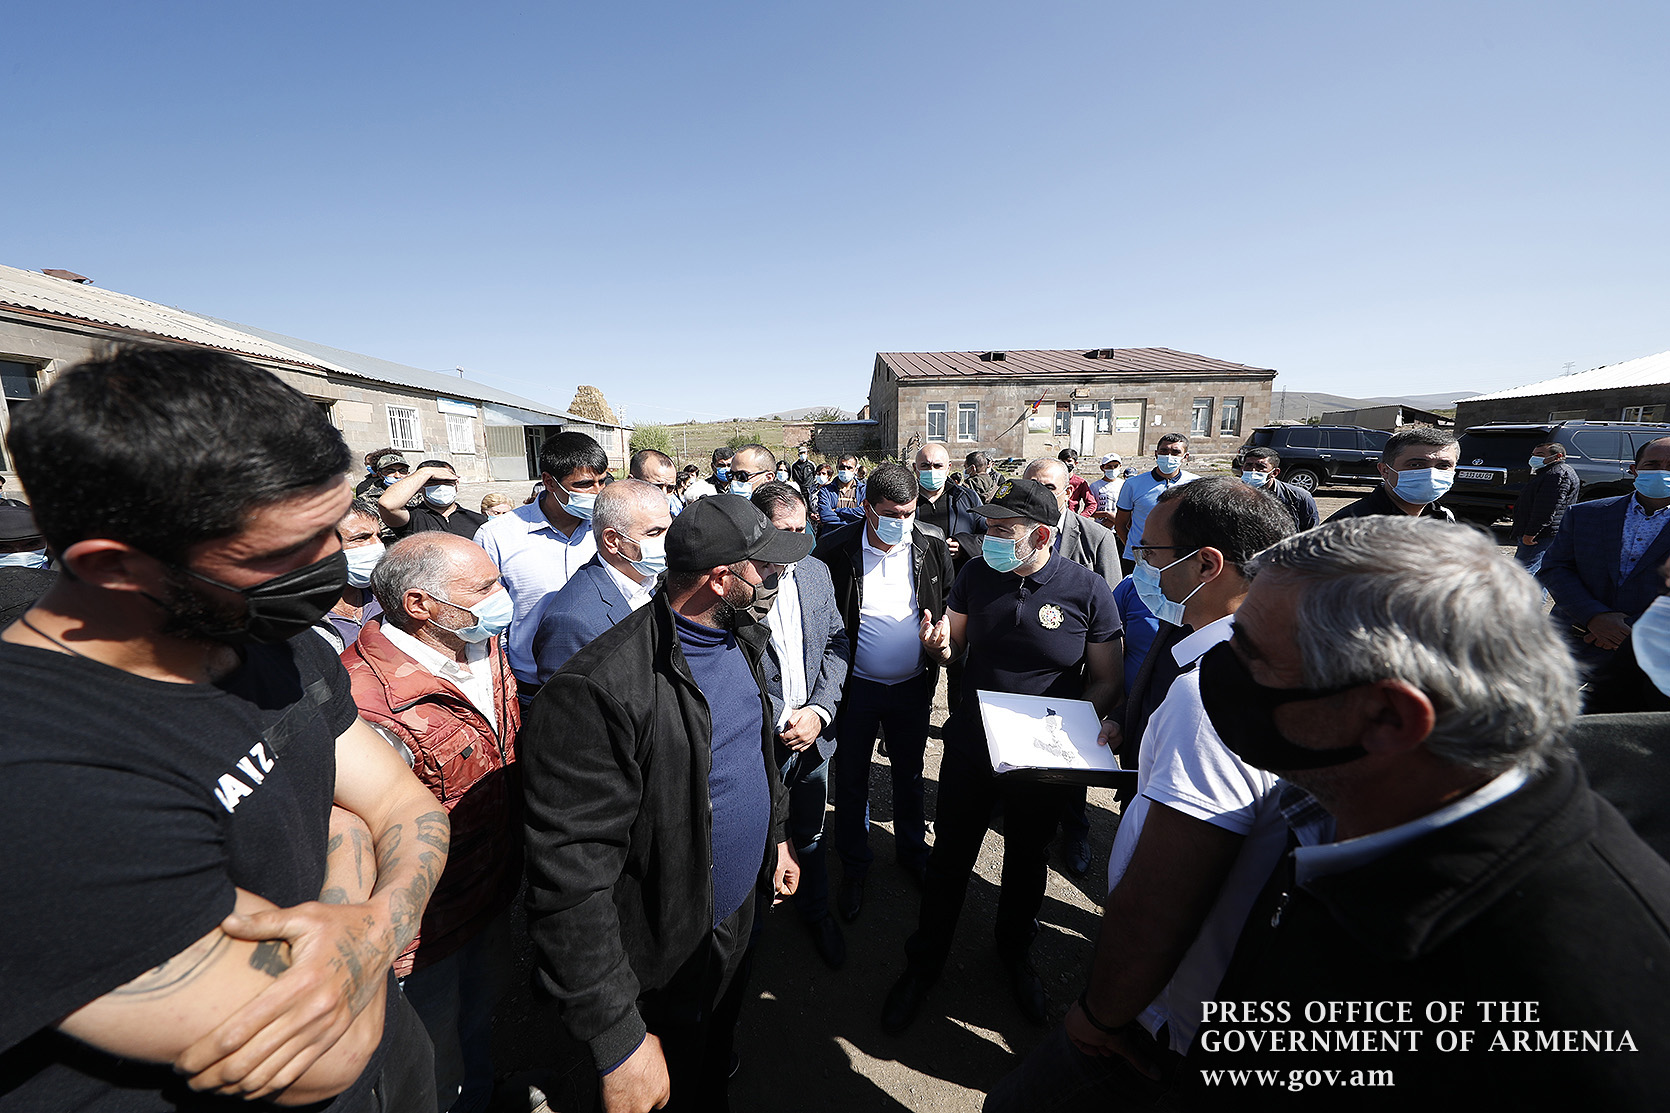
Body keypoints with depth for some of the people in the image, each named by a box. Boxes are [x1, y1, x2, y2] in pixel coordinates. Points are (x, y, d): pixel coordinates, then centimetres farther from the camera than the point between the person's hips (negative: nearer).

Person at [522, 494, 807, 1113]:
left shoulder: (737, 639, -6)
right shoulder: (599, 691, -34)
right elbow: (570, 882, -30)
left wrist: (776, 836, 16)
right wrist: (618, 1042, -25)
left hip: (741, 910, 7)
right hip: (666, 957, -7)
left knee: (716, 1061, 32)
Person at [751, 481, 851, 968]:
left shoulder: (817, 572, 1)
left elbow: (836, 643, 4)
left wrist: (820, 710, -7)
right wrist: (780, 719, -15)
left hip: (815, 731, 4)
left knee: (810, 834, 24)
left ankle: (815, 910, 50)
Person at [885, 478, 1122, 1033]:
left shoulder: (1088, 590, -15)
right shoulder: (977, 573, -7)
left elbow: (1106, 681, -7)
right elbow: (954, 647, 4)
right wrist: (941, 643, -20)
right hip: (970, 743, 1)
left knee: (1027, 860, 23)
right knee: (950, 857, 15)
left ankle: (1015, 953, 52)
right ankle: (924, 963, 39)